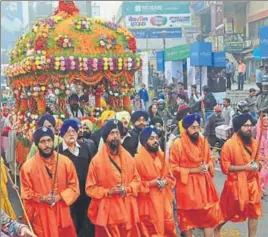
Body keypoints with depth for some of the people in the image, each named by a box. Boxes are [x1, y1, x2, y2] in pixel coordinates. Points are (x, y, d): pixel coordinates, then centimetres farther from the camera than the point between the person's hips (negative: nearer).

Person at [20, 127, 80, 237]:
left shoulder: (66, 162, -2)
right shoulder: (28, 166, -6)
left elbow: (74, 186, 2)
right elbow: (26, 193, -1)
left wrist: (60, 196, -13)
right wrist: (41, 198, -16)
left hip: (62, 213, 2)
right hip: (41, 216, -1)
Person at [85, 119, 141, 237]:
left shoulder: (128, 157, 5)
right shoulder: (97, 160, -7)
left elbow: (136, 180, 12)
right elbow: (90, 188, -4)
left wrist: (127, 189, -7)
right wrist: (108, 192, -17)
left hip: (128, 210, 4)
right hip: (108, 212, -4)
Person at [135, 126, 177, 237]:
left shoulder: (162, 156, 9)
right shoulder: (138, 159, -12)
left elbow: (171, 177, 16)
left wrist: (166, 182, -4)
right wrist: (150, 183, -19)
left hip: (164, 200, 6)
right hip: (148, 202, -6)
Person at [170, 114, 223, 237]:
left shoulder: (203, 141, 3)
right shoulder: (177, 144, -13)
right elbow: (174, 168, -12)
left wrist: (207, 166, -7)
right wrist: (194, 170, -17)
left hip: (204, 183, 5)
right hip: (187, 185, -4)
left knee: (210, 215, 8)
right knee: (188, 217, 9)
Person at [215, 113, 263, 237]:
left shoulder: (253, 142, 2)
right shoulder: (229, 144, -16)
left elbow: (259, 159, 15)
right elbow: (225, 167, -16)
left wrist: (258, 165, -8)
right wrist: (245, 167, -21)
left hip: (252, 182, 5)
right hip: (236, 183, -5)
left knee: (254, 212, 10)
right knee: (229, 211, 10)